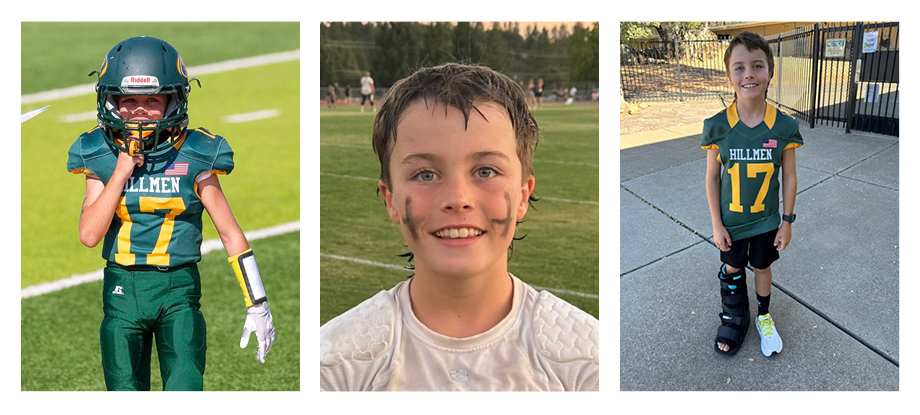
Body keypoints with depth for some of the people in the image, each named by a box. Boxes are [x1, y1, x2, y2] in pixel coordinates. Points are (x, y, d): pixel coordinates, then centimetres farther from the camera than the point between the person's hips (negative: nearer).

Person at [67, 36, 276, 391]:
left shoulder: (194, 157, -6)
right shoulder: (101, 156, 1)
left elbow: (231, 232, -3)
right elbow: (89, 235, -8)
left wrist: (257, 305, -2)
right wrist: (121, 172, -15)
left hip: (179, 288, -2)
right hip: (123, 289, 2)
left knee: (185, 389, -13)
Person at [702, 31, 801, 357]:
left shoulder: (785, 127, -16)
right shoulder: (717, 126, -17)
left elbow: (789, 177, -5)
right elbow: (712, 178, -9)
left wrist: (787, 221, -1)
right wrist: (716, 224, -6)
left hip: (767, 220, 0)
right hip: (730, 221, 0)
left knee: (762, 267, 19)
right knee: (732, 269, 17)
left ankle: (764, 317, 44)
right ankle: (735, 318, 41)